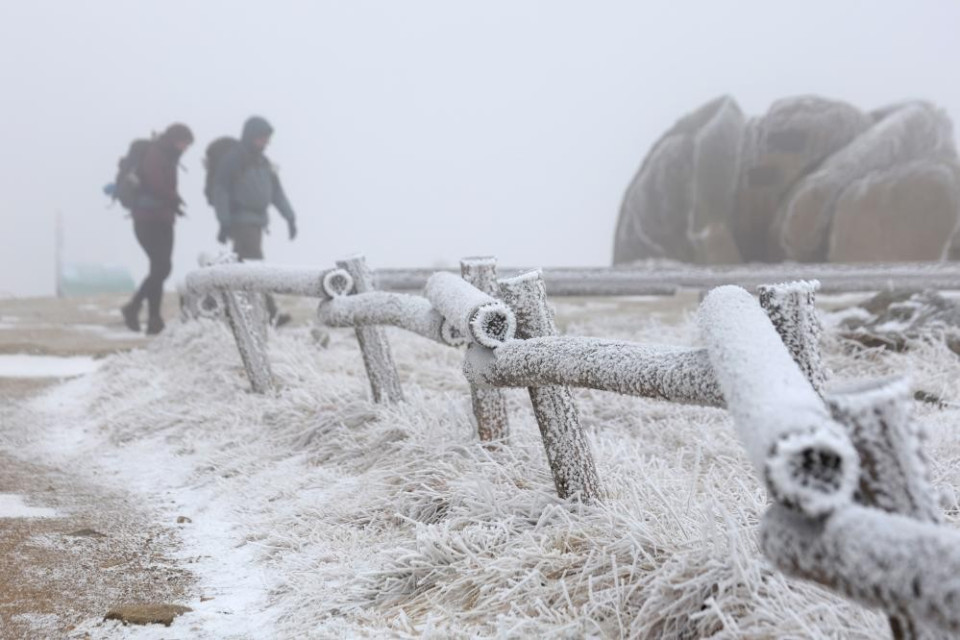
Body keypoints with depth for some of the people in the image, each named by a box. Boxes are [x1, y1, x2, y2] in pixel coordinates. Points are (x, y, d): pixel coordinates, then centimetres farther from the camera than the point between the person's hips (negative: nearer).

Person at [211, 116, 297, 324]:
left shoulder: (263, 162, 17)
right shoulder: (232, 159, -8)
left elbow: (277, 192, 18)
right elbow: (220, 191, -11)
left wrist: (290, 218, 9)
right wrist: (224, 223, -18)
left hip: (257, 221, 8)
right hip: (240, 220, -8)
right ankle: (269, 313, -22)